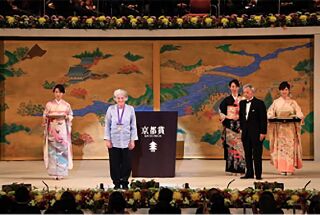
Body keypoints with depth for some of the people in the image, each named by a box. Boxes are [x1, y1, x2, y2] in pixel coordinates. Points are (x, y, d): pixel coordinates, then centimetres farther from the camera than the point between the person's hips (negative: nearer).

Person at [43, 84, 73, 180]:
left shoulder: (66, 105, 9)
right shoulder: (49, 104, 8)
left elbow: (71, 116, 9)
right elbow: (45, 116, 8)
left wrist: (66, 116, -10)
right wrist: (49, 117, -11)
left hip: (62, 130, 0)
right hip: (52, 129, 0)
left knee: (63, 149, -6)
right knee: (52, 149, -6)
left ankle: (61, 172, -3)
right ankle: (54, 173, -3)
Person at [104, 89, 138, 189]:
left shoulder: (130, 109, 1)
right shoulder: (111, 109, 1)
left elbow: (133, 126, 4)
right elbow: (107, 125, 4)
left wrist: (132, 140, 0)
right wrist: (107, 140, -2)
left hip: (126, 142, 0)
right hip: (114, 141, 0)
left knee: (127, 163, 0)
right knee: (115, 164, 2)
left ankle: (124, 182, 14)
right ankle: (117, 183, 14)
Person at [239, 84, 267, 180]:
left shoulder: (259, 103, -6)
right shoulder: (242, 103, 11)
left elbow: (263, 119, -9)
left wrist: (263, 132, -13)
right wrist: (241, 128, 11)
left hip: (256, 132, -6)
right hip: (246, 133, 6)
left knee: (257, 154, -3)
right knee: (247, 154, 8)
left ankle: (258, 174, 1)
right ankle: (249, 173, 14)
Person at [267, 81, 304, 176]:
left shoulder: (293, 102, 10)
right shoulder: (276, 102, 11)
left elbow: (299, 114, 2)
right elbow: (270, 114, 5)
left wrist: (296, 117, -20)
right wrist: (273, 117, -17)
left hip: (290, 129, 0)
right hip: (279, 128, 0)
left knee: (290, 146, -6)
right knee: (280, 147, -5)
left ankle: (290, 168, -3)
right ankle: (282, 169, -3)